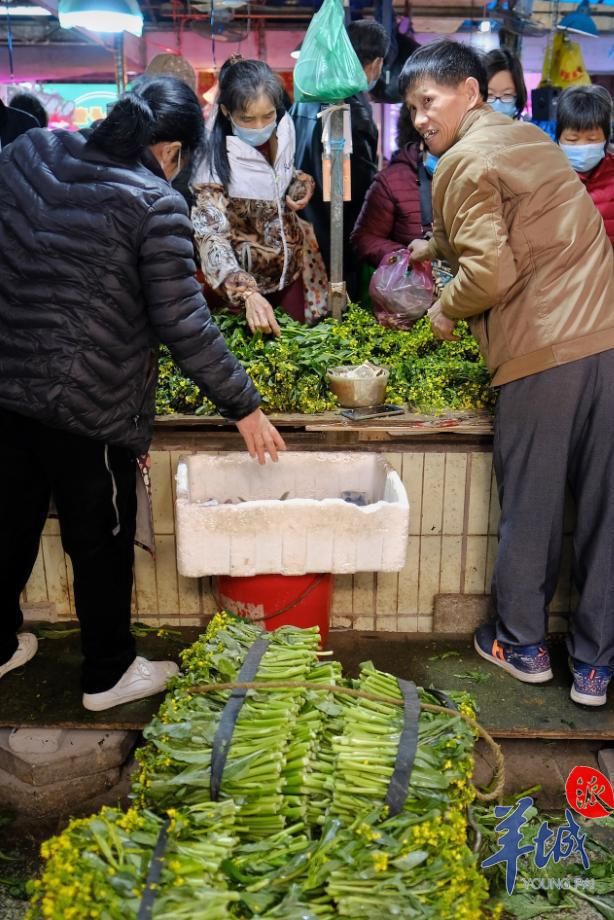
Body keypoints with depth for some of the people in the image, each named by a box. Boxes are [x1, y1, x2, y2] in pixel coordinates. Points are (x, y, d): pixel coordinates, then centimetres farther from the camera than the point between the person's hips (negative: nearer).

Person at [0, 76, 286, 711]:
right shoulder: (155, 204, -14)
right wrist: (243, 406, -7)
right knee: (101, 541, 11)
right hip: (88, 403, -6)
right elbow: (184, 326, -15)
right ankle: (108, 675, 30)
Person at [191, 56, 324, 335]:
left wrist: (302, 186, -11)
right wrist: (248, 293, -47)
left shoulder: (283, 130, -8)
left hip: (289, 272, 5)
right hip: (241, 282, -5)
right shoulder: (213, 159, -24)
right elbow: (211, 237, -32)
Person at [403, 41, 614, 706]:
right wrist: (439, 244, 36)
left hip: (542, 352, -7)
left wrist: (445, 310, 4)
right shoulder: (531, 138, 21)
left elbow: (490, 272, -14)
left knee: (530, 509, 8)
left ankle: (522, 645, 26)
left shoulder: (463, 163, -4)